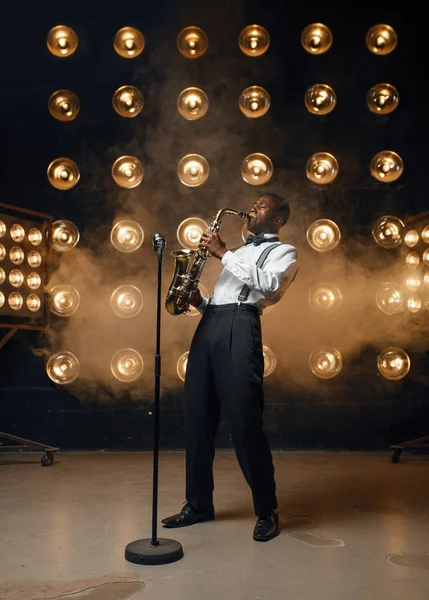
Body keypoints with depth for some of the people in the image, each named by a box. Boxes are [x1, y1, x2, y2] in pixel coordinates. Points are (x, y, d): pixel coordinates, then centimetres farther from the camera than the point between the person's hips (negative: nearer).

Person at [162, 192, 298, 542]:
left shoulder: (284, 252, 11)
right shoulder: (238, 253, 32)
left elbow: (268, 283, -11)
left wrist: (223, 253, -7)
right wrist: (200, 301, 9)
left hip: (239, 326, -7)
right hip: (208, 326, 7)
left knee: (245, 421, -10)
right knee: (197, 419, 5)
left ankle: (267, 511, 5)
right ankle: (199, 505, 17)